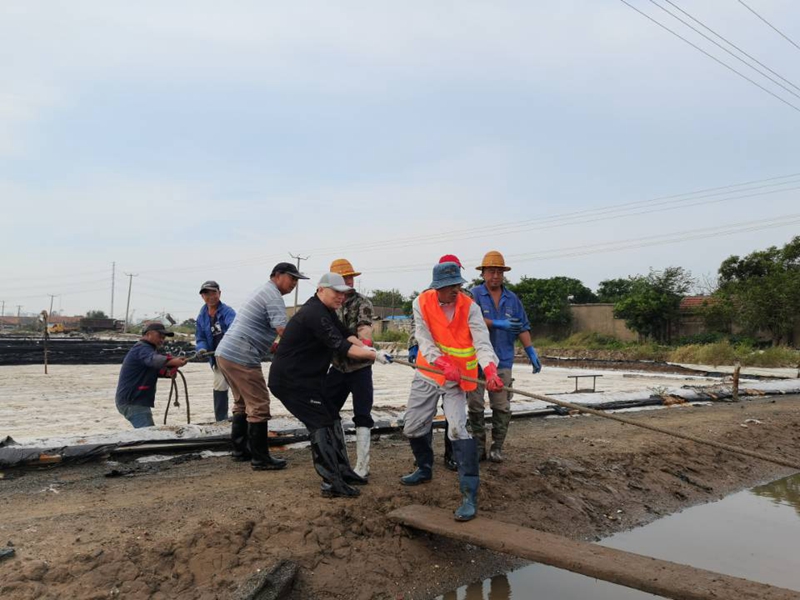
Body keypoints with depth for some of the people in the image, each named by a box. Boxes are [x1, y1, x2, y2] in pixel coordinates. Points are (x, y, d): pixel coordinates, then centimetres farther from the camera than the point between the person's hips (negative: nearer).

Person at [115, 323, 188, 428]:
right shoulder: (142, 348, -14)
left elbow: (155, 369, 16)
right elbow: (153, 359, -36)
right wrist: (173, 361, -54)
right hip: (132, 402, -11)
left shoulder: (145, 349, 21)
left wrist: (168, 372, -8)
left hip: (134, 401, 11)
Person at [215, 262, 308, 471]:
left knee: (243, 403, 19)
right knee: (259, 406, -4)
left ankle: (240, 450, 27)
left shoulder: (263, 292, 22)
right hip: (241, 358, -10)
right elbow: (284, 332, -21)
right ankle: (260, 459, 1)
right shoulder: (273, 296, -9)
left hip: (225, 353, 10)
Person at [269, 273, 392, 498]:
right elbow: (339, 347, -28)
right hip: (290, 381, -11)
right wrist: (373, 355, -25)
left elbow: (344, 332, 9)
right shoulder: (314, 314, -23)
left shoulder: (325, 310, 11)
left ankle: (343, 472, 21)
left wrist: (364, 347, -8)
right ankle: (331, 484, -4)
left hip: (307, 378, 11)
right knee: (321, 425, -9)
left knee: (330, 419, 13)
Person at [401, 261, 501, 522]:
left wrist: (490, 369, -42)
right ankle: (425, 469, 41)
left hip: (457, 378, -3)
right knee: (412, 428, 13)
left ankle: (470, 495, -13)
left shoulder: (470, 307, -13)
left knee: (458, 429, -19)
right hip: (427, 373, 3)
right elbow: (425, 340, -16)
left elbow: (482, 343, -23)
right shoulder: (421, 303, -10)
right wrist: (444, 364, -32)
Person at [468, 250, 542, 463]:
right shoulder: (474, 294, -1)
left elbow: (522, 327, 10)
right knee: (475, 405, 4)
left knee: (502, 407, 3)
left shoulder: (512, 298, 11)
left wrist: (531, 352, 1)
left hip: (502, 360, 3)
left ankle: (497, 447, 15)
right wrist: (499, 324, -19)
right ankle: (479, 447, 16)